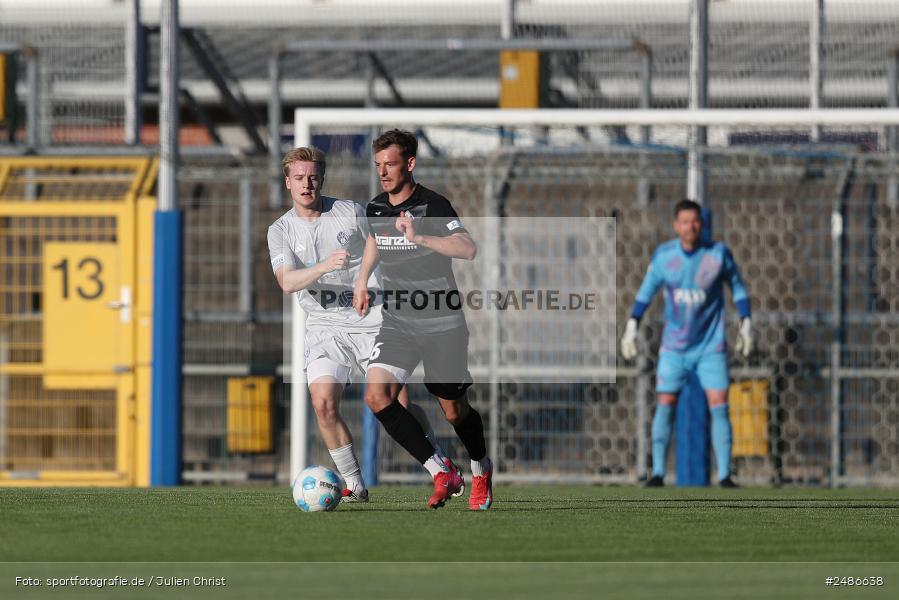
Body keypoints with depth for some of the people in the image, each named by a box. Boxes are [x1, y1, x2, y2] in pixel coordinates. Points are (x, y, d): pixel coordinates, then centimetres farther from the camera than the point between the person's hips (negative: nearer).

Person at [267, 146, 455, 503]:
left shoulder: (351, 212, 1)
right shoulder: (280, 231, 1)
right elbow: (287, 282, -15)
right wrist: (325, 266, -32)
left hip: (371, 322, -1)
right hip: (325, 327, 1)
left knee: (399, 404, -6)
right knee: (323, 402, -20)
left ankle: (441, 464, 19)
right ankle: (354, 485, -6)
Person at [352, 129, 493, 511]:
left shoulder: (433, 205, -15)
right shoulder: (376, 208, 5)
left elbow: (468, 249, -30)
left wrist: (419, 237, -39)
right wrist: (361, 282, 25)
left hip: (442, 323, -5)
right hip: (397, 321, 5)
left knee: (454, 410, 5)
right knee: (377, 396, -17)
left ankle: (481, 472, 35)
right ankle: (440, 474, -9)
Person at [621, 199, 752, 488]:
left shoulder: (718, 253, -9)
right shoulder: (663, 255, -5)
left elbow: (737, 286, 6)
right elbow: (646, 291, 7)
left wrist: (745, 324, 3)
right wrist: (631, 327, 2)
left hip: (710, 347, -1)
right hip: (674, 346, 1)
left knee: (719, 407, -9)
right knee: (665, 406, -2)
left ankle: (724, 475, -5)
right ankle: (657, 473, 3)